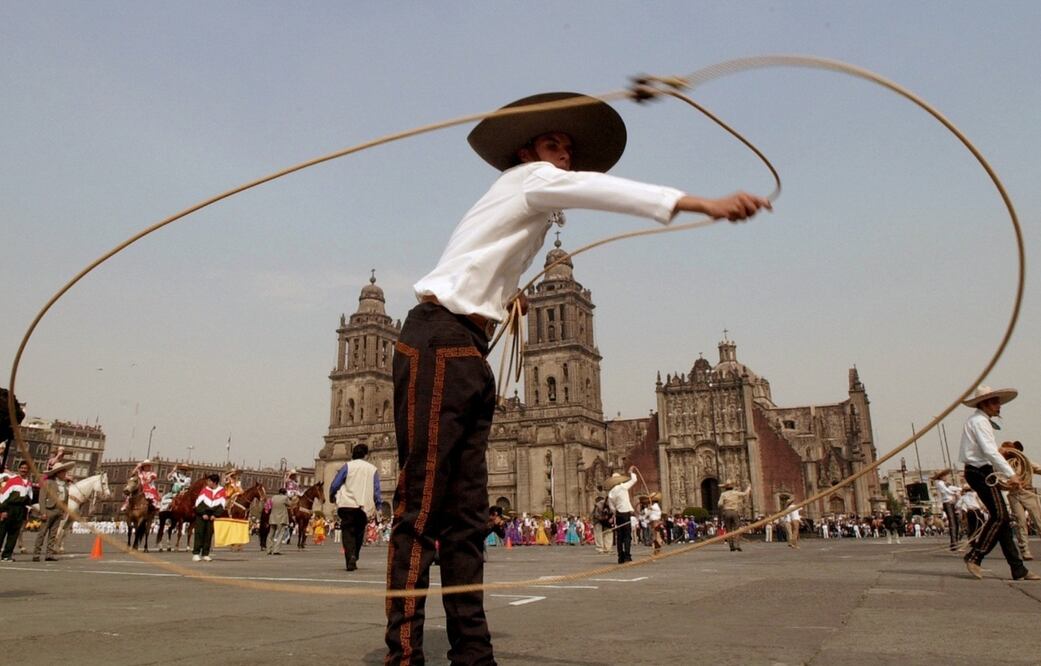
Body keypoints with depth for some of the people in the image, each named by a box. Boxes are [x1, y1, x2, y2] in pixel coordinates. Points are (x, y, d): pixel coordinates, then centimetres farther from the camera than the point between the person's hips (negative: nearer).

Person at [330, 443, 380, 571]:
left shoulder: (347, 466, 4)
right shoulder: (373, 469, 9)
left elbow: (334, 485, 3)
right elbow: (377, 491, 6)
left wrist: (332, 497, 22)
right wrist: (378, 508, 11)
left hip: (348, 505, -2)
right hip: (365, 507, 2)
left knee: (348, 532, -1)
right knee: (359, 533, 17)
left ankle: (351, 557, -20)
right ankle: (354, 557, 12)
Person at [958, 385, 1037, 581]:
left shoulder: (980, 421, 22)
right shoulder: (979, 421, -11)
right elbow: (990, 452, -21)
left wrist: (1005, 475, 19)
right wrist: (1011, 474, -23)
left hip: (981, 471, 10)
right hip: (981, 472, -10)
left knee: (1001, 518, 6)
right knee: (999, 515, -13)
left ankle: (1018, 570, 6)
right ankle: (974, 556, -8)